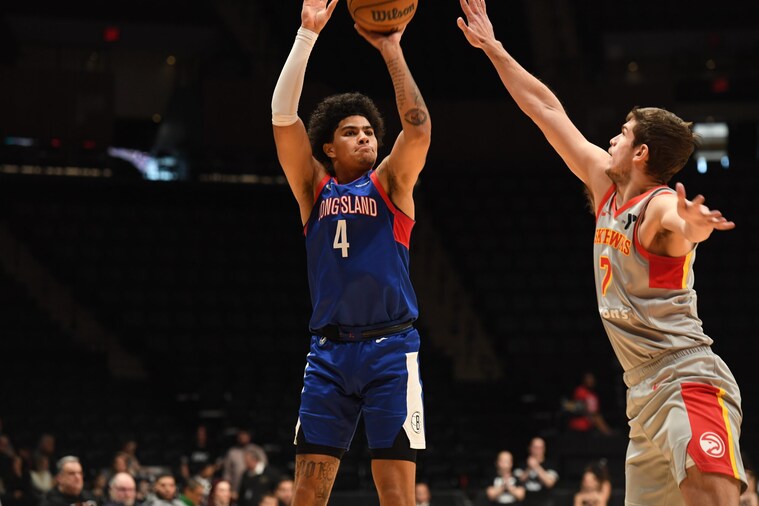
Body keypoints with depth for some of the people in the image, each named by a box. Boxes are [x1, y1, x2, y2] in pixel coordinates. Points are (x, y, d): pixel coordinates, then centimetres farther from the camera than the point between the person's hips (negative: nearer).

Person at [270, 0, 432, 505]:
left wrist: (392, 50, -12)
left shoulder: (389, 184, 7)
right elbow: (283, 115, 0)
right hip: (329, 349, 2)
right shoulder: (314, 187, 11)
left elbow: (418, 126, -10)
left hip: (390, 348, -2)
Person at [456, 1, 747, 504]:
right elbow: (546, 108, 19)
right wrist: (493, 49, 23)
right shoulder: (606, 185, 13)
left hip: (689, 381, -9)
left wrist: (691, 226, -60)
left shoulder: (661, 204, -11)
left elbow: (682, 226, -37)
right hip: (645, 395, 9)